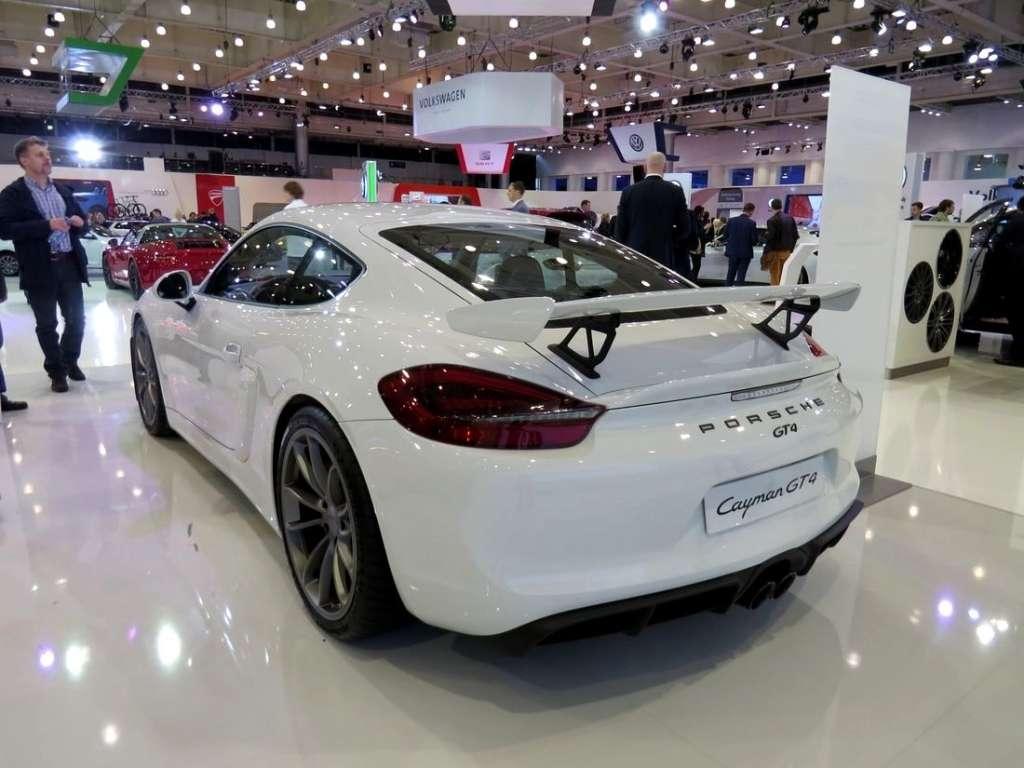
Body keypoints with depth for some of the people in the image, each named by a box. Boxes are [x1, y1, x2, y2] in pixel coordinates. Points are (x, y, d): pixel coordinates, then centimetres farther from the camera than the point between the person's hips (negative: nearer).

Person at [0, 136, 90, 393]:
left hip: (70, 264, 4)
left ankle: (70, 361, 31)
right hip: (40, 269, -4)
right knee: (46, 325, 5)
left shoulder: (63, 191, 15)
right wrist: (47, 225, -20)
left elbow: (81, 223, 22)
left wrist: (80, 223, -3)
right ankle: (56, 371, 18)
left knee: (76, 319, 10)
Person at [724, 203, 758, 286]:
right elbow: (754, 239, -11)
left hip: (732, 251, 3)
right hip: (745, 252, -3)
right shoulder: (751, 223, -13)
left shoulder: (731, 220, -4)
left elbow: (726, 235, 2)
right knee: (741, 275, 5)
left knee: (731, 273, 14)